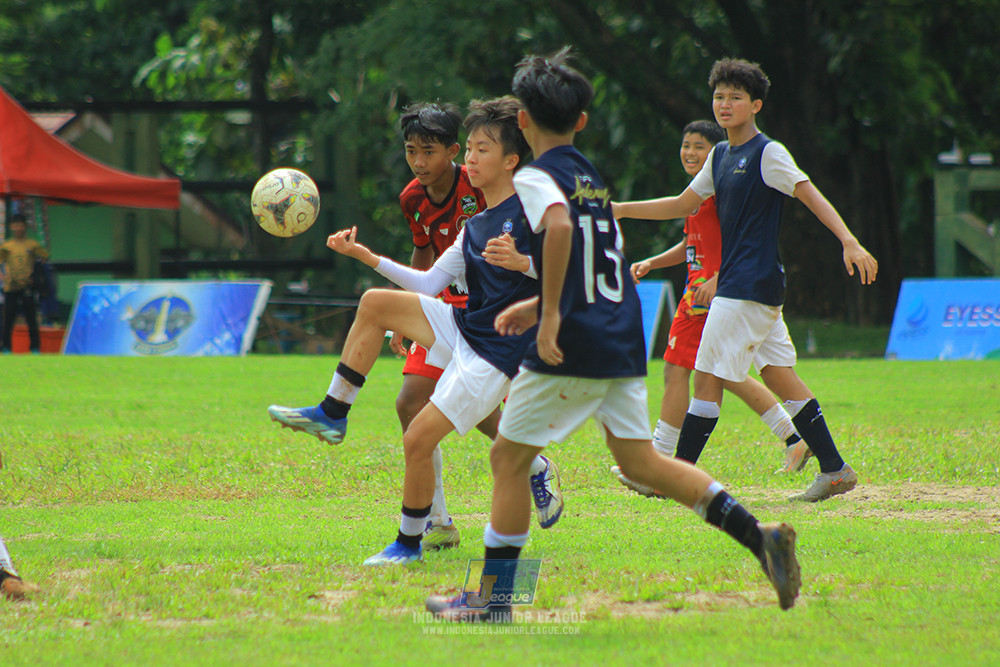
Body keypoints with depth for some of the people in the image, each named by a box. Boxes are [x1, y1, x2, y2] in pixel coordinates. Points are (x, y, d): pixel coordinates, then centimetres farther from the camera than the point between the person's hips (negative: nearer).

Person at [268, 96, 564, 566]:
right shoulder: (474, 227, 16)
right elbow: (429, 284, 16)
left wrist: (522, 262, -32)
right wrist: (365, 256, 11)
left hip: (496, 350, -8)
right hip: (461, 328, 8)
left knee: (418, 438, -13)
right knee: (375, 303, -6)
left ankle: (409, 544, 5)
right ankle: (333, 415, 1)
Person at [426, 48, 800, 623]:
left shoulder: (535, 177, -7)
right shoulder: (593, 176, 18)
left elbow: (559, 227, -29)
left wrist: (551, 314, -27)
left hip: (572, 348, -8)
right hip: (622, 341, 8)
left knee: (509, 458, 5)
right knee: (639, 461, 12)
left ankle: (493, 600, 7)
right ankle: (760, 537, -1)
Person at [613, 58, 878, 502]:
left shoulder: (768, 153, -9)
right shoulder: (721, 156, 16)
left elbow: (812, 197, -15)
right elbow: (683, 204, 25)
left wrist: (849, 243, -27)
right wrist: (622, 210, 20)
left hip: (752, 284, -8)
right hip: (736, 280, 8)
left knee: (709, 377, -6)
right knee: (778, 375, 7)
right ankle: (834, 470, 8)